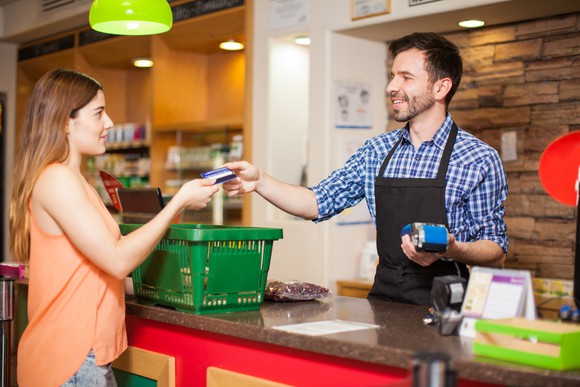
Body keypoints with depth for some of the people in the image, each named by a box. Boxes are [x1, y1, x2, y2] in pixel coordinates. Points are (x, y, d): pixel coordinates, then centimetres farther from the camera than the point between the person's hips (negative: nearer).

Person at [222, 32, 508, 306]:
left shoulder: (479, 159, -3)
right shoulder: (377, 151, 11)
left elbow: (497, 253, 0)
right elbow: (319, 203, 10)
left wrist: (452, 250, -20)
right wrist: (260, 181, -3)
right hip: (384, 297, 4)